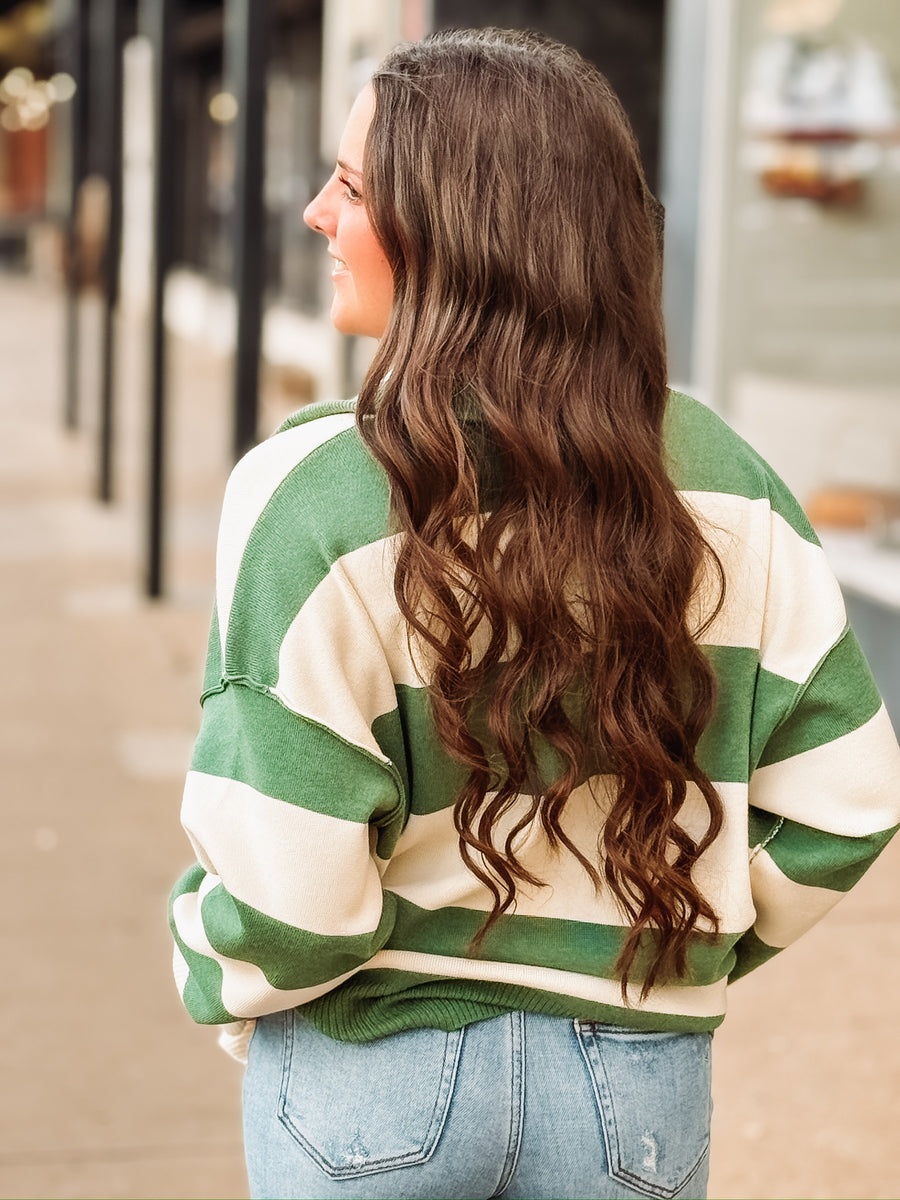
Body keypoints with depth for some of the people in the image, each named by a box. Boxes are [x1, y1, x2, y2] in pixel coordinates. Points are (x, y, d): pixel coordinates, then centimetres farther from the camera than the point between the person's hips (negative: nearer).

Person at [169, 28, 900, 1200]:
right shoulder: (719, 484, -6)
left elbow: (285, 892, -20)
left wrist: (219, 981, 1)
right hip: (637, 1082, 3)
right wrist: (679, 954, 13)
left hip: (374, 1068, -3)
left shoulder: (315, 498, -20)